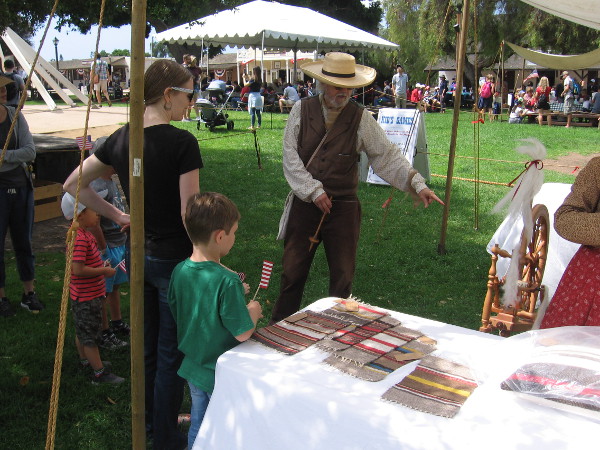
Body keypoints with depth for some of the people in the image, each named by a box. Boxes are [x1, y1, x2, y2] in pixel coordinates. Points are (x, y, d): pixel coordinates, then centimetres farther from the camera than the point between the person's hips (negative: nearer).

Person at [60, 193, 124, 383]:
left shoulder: (83, 234, 6)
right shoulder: (80, 239, -27)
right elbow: (78, 269, -32)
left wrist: (101, 265, 7)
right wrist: (103, 271, -22)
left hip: (86, 295, 10)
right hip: (86, 298, -10)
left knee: (82, 330, 24)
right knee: (90, 335, 2)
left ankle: (86, 360, 42)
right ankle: (100, 373, 12)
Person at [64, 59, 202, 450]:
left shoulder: (121, 138, 1)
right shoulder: (182, 142, -19)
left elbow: (73, 184, 9)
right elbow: (189, 215, -20)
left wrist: (116, 215, 12)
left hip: (138, 254, 7)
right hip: (174, 260, -7)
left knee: (147, 346, 23)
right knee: (171, 354, 9)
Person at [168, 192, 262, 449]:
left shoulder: (180, 272, -9)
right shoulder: (227, 281, -30)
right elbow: (242, 333, -25)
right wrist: (253, 311, -6)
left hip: (192, 369, 6)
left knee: (197, 427, 25)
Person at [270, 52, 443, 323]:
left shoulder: (361, 118, -1)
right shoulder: (301, 111, -1)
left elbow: (387, 156, -4)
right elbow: (290, 157, -5)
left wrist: (417, 184, -16)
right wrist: (314, 191, -13)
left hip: (343, 208, 0)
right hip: (305, 203, 0)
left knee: (342, 276, 7)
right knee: (293, 271, 7)